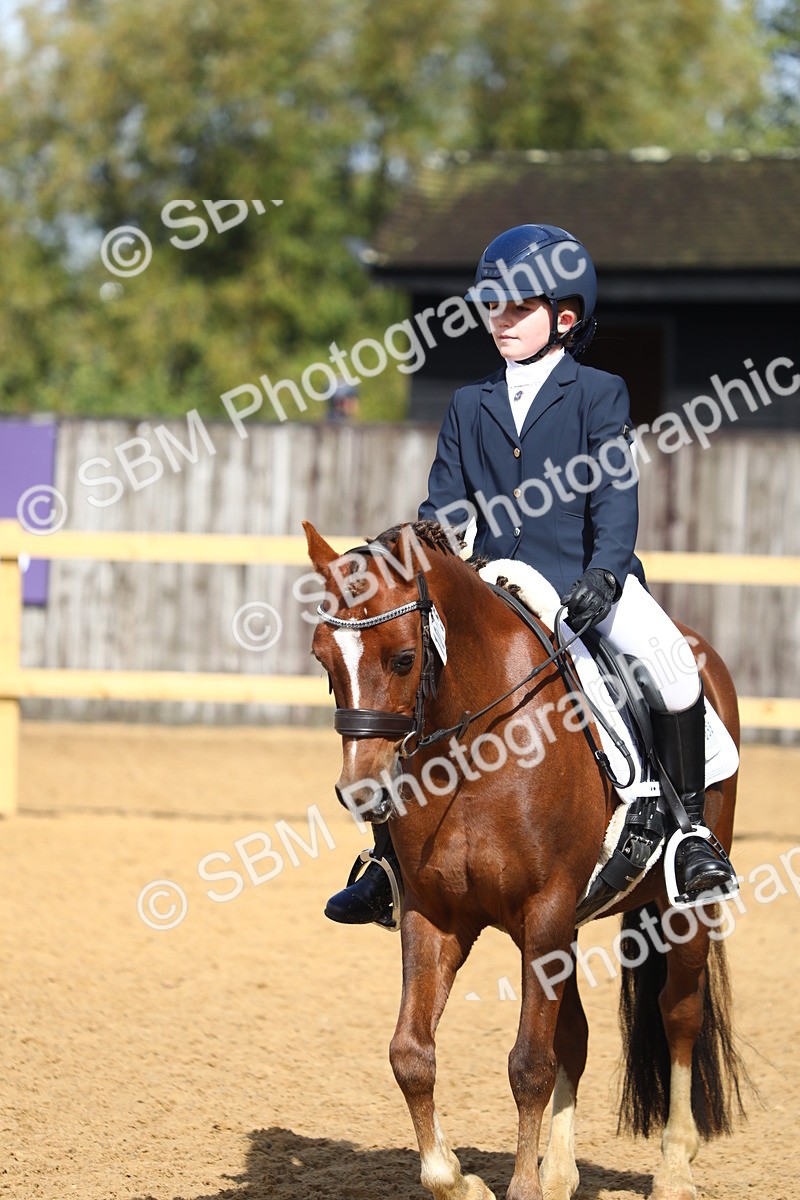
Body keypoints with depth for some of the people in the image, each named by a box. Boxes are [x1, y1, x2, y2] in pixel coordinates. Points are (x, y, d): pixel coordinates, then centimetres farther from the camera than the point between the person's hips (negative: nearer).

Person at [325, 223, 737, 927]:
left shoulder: (599, 394, 3)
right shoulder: (470, 406, 15)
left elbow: (615, 495, -8)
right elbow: (443, 510, 13)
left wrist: (604, 575, -25)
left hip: (588, 578, -4)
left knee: (672, 662, -31)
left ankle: (690, 829, -16)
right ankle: (390, 858, 1)